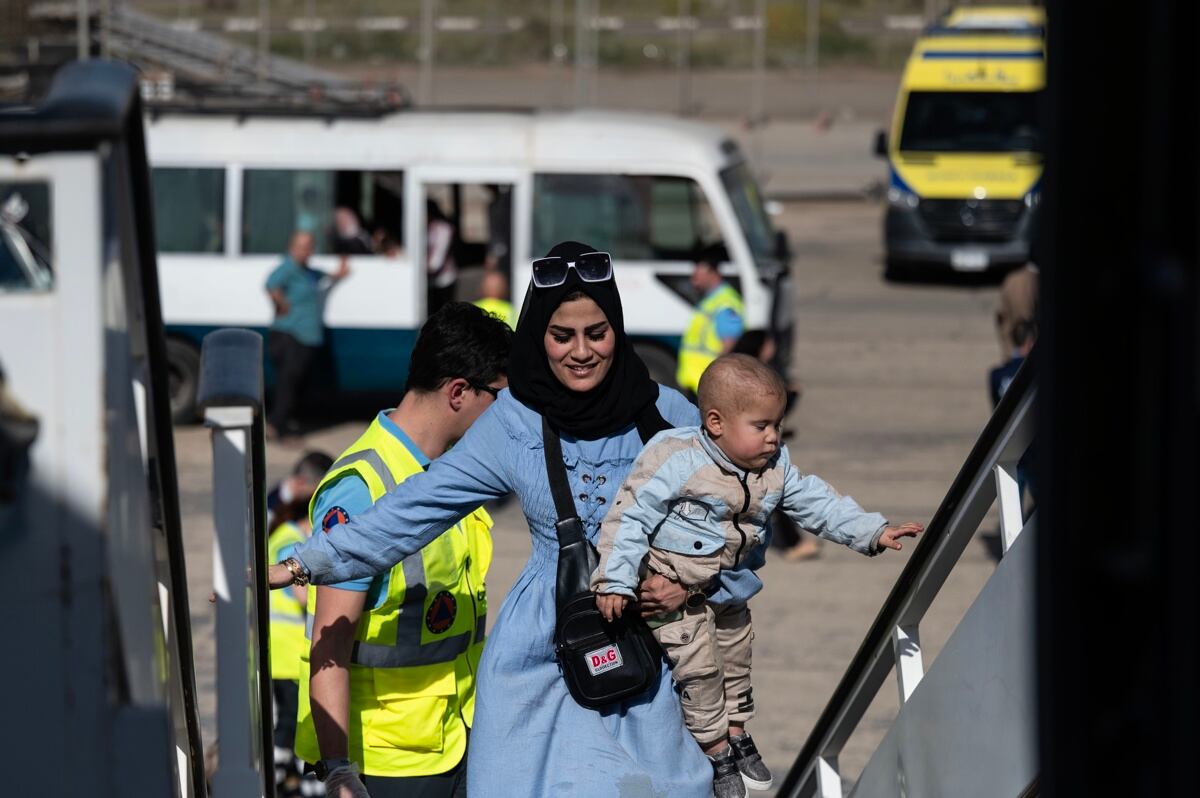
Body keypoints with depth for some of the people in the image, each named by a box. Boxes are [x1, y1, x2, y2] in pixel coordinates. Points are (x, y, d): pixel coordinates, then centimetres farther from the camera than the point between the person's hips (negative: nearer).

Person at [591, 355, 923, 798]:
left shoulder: (775, 469, -8)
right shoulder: (675, 462, -28)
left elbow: (818, 504, 1)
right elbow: (631, 517, -25)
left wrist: (873, 533, -6)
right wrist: (614, 580, -28)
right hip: (674, 591, -7)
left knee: (735, 662, 20)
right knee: (699, 670, -1)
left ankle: (737, 738, 40)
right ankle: (717, 754, 15)